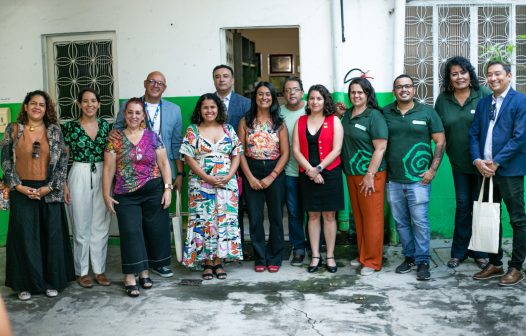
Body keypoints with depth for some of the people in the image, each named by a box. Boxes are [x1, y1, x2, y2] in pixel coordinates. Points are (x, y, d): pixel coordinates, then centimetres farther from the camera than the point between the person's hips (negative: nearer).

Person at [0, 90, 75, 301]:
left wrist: (49, 187, -9)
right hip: (22, 192, 0)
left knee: (52, 235, 4)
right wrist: (18, 186, -9)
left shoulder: (54, 130, 3)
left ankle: (52, 281, 16)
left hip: (49, 192, 1)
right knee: (24, 236, 3)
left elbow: (63, 161, 0)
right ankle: (26, 283, 14)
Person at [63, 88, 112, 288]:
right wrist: (64, 184, -6)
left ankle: (100, 270, 17)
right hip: (79, 176, -3)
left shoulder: (105, 126, 6)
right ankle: (82, 271, 16)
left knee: (101, 226, 7)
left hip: (102, 176, 3)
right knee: (81, 226, 4)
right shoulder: (70, 127, -2)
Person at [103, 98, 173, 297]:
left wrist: (168, 188, -4)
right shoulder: (115, 139, 1)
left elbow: (164, 164, 4)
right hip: (126, 195, -1)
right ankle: (130, 278, 1)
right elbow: (108, 168, 1)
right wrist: (106, 194, -3)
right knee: (131, 233, -3)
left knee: (153, 231, 7)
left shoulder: (153, 137, 4)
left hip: (153, 192, 2)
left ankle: (145, 271, 22)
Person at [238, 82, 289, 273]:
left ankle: (274, 258, 17)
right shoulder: (245, 122, 4)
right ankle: (260, 258, 16)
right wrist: (250, 177, -9)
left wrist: (271, 177, -10)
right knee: (255, 218, 3)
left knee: (276, 217, 5)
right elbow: (240, 151, 0)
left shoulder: (279, 123, 3)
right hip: (251, 173, 0)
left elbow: (285, 153, -1)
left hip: (275, 173, 0)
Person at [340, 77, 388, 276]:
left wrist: (370, 175, -18)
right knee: (358, 217, 14)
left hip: (370, 175, -7)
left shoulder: (374, 116, -11)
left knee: (372, 218, -1)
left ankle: (372, 261, 9)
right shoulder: (347, 115, 10)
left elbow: (380, 148, -15)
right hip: (352, 174, 7)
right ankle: (362, 255, 26)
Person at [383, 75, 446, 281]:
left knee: (420, 221, -3)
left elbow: (440, 142, 2)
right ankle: (409, 256, 25)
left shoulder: (427, 112, 1)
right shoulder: (385, 113, 6)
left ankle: (423, 261, 9)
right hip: (393, 180, 3)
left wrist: (432, 169, -6)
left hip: (418, 179, -3)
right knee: (401, 222, 10)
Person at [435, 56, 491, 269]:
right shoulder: (443, 99, 1)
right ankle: (459, 252, 20)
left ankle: (480, 252, 22)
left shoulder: (484, 94, -9)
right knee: (462, 206, 10)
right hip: (459, 162, 2)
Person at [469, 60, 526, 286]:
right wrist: (477, 160, -7)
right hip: (485, 169, 6)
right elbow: (474, 134, 9)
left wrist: (496, 163, -16)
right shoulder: (483, 103, 13)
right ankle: (494, 264, 24)